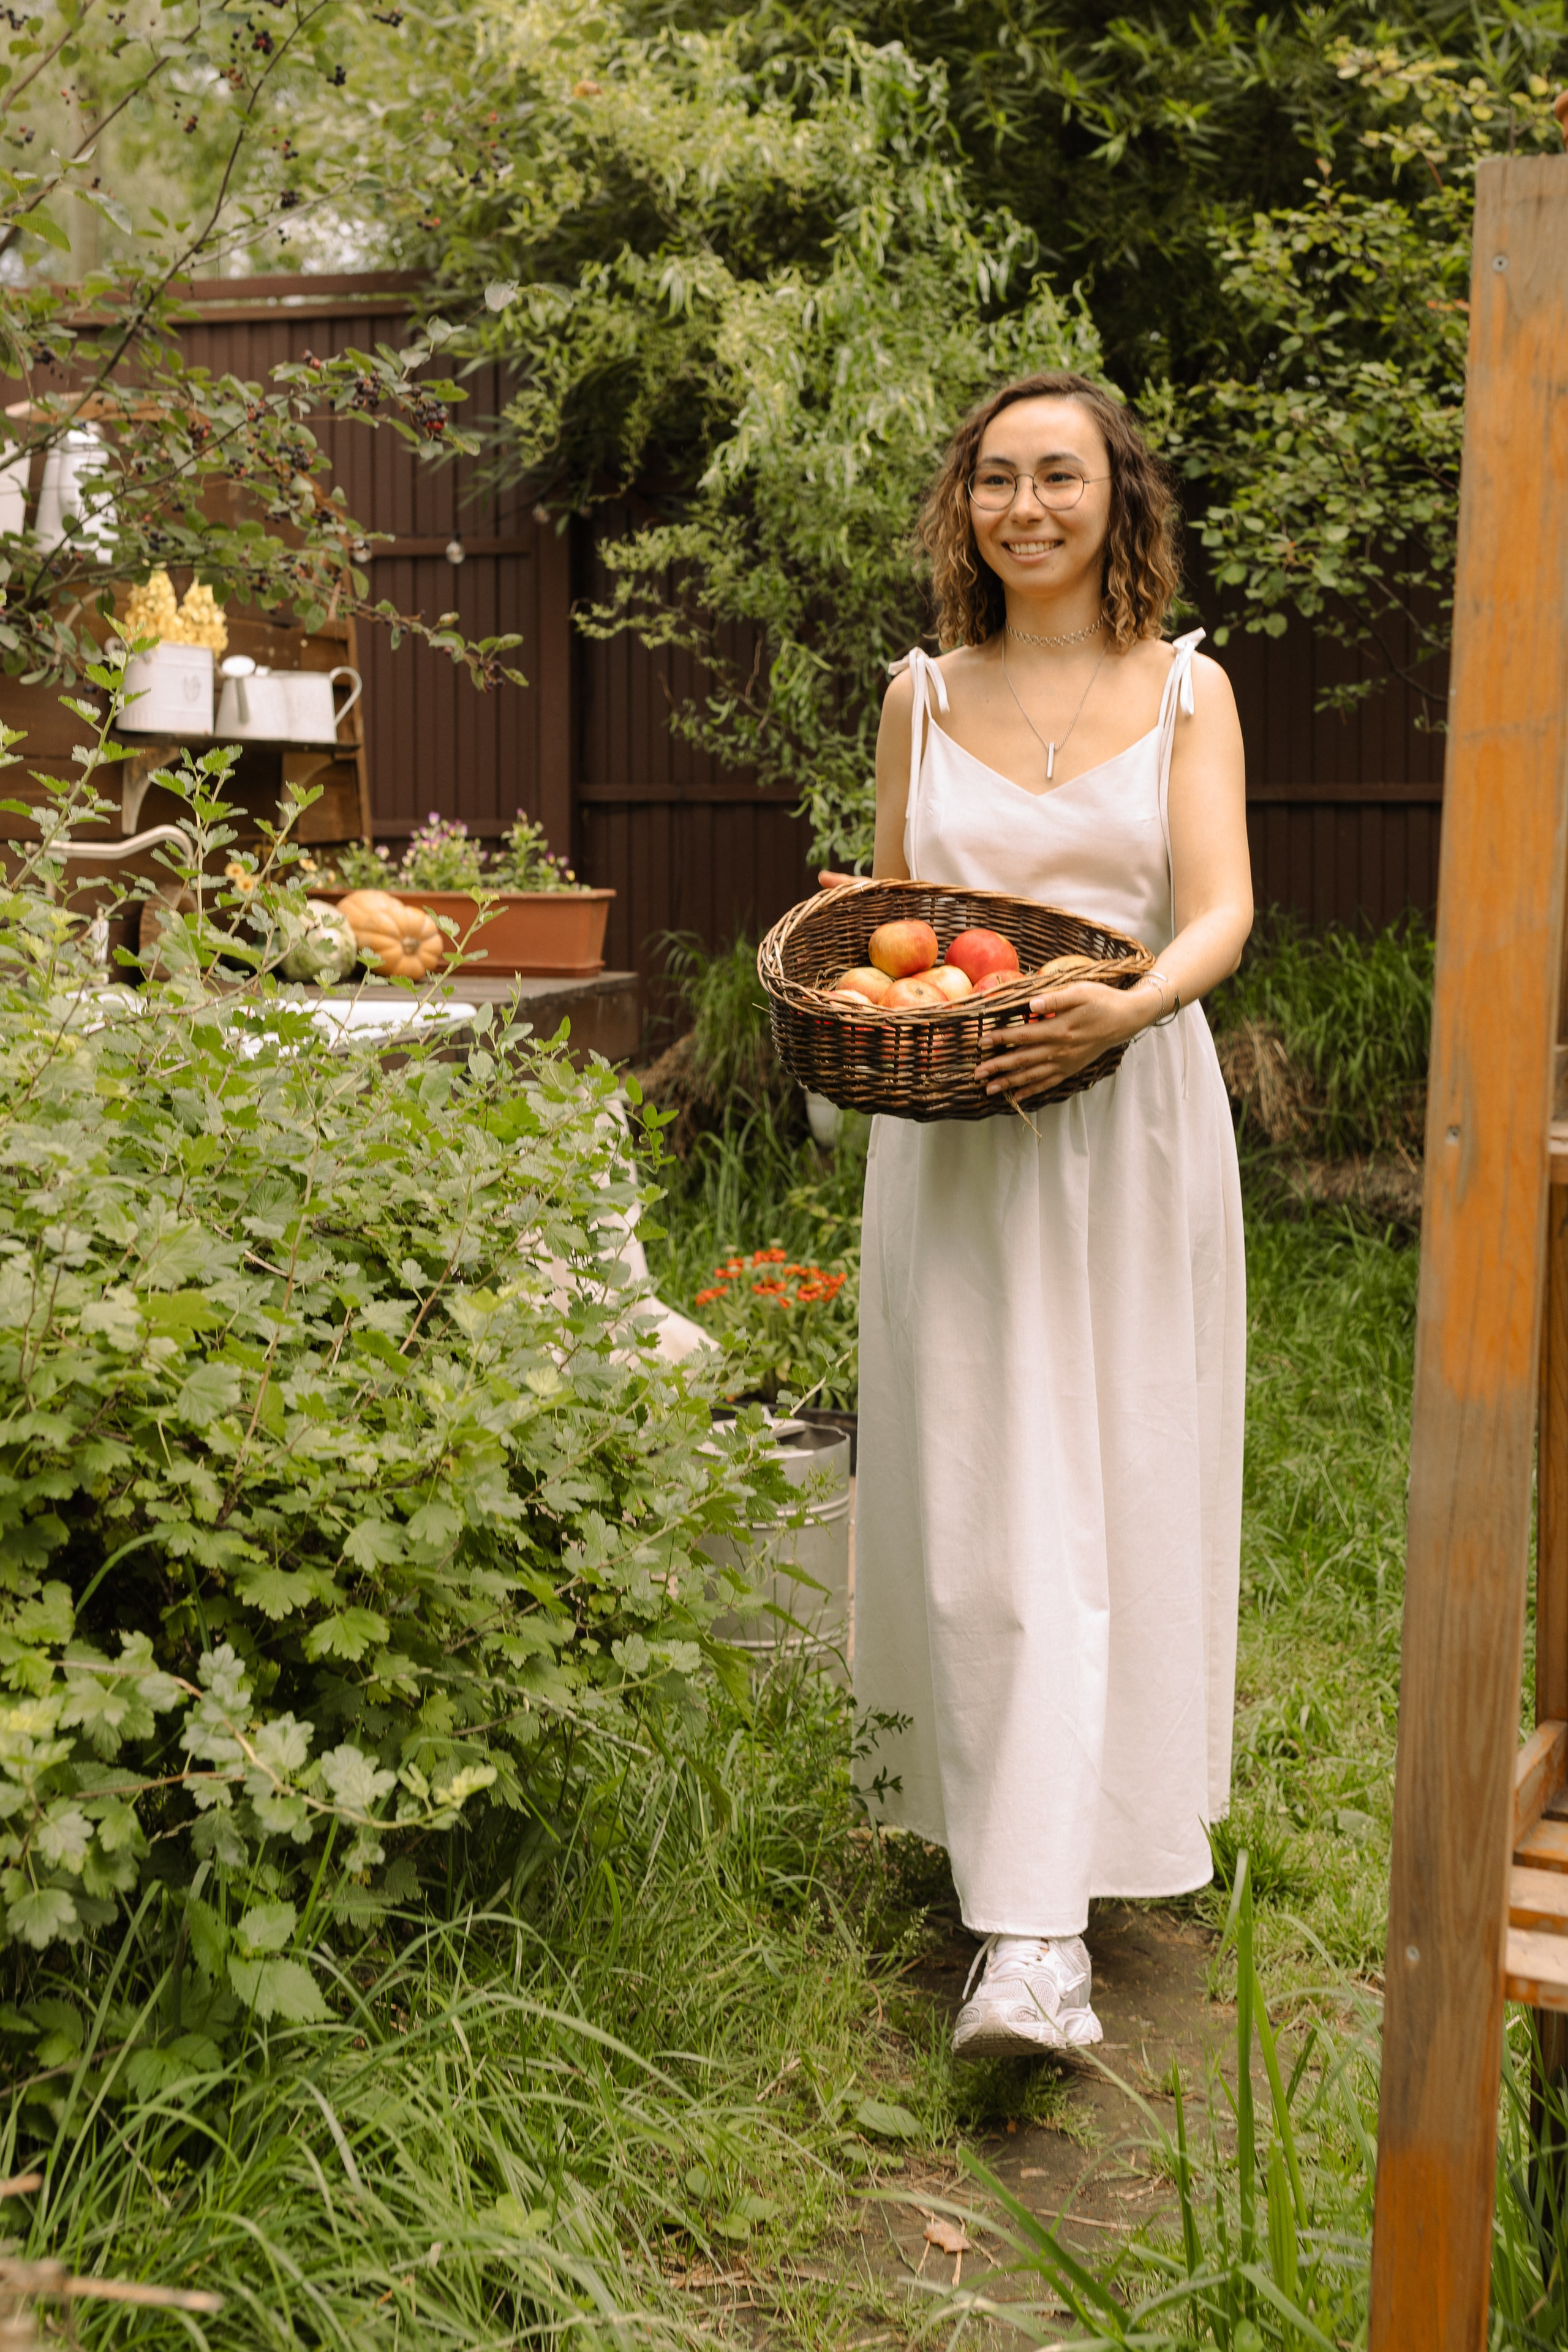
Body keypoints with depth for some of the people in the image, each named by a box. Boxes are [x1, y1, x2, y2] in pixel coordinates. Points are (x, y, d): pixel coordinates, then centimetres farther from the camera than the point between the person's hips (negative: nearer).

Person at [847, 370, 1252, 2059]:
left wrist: (1129, 1003, -26)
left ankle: (1036, 1931, 3)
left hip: (1130, 1128, -1)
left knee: (1103, 1503, -2)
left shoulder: (1186, 691, 5)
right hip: (950, 1144, 1)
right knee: (967, 1504, -2)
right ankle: (1019, 1891, 10)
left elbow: (1221, 911, -6)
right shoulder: (922, 694, 10)